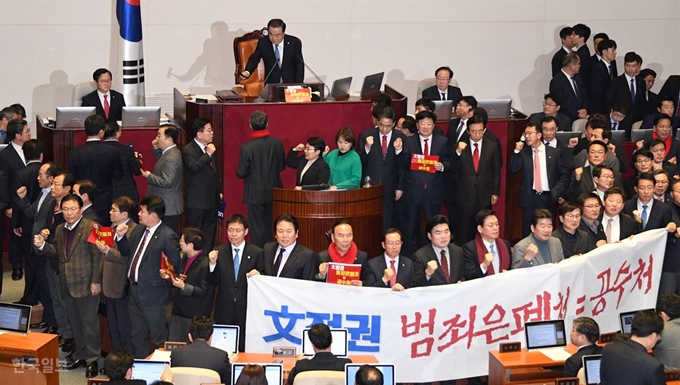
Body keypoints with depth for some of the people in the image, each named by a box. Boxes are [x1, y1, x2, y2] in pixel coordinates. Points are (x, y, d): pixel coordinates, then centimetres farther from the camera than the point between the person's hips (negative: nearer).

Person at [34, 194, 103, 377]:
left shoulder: (91, 226, -13)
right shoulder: (60, 229, 11)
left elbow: (97, 256, -15)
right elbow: (57, 252, 17)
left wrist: (96, 281, -18)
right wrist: (42, 245, -1)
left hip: (86, 283, -7)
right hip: (68, 284, 8)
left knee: (89, 321, 0)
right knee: (74, 321, 17)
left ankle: (93, 359, 9)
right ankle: (80, 355, 30)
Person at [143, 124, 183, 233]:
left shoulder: (171, 159, -22)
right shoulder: (171, 152, 9)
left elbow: (167, 182, -27)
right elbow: (163, 164, 26)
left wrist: (149, 176, -15)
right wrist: (156, 149, 13)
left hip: (168, 208, -10)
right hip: (169, 207, 10)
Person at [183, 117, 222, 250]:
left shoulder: (211, 147, 10)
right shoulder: (188, 150, -12)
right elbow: (194, 168, -30)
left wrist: (219, 191, 21)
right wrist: (208, 154, -29)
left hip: (212, 198, 7)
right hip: (197, 200, -7)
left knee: (210, 232, 12)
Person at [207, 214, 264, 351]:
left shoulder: (256, 253, -1)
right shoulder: (219, 252, 5)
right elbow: (213, 282, 3)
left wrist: (258, 276, -18)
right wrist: (213, 264, -13)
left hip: (246, 309, -2)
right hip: (225, 311, 2)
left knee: (244, 349, 3)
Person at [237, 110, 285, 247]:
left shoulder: (246, 148, -19)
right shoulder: (277, 143, -8)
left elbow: (241, 173, -14)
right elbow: (282, 166, 2)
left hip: (255, 194, -4)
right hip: (273, 191, 4)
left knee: (256, 227, 6)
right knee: (271, 226, 16)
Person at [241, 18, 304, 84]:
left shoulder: (294, 42, -3)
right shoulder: (263, 42, -2)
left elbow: (299, 65, 3)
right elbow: (254, 59, 6)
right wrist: (247, 72, -14)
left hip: (291, 84, -1)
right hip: (270, 85, 1)